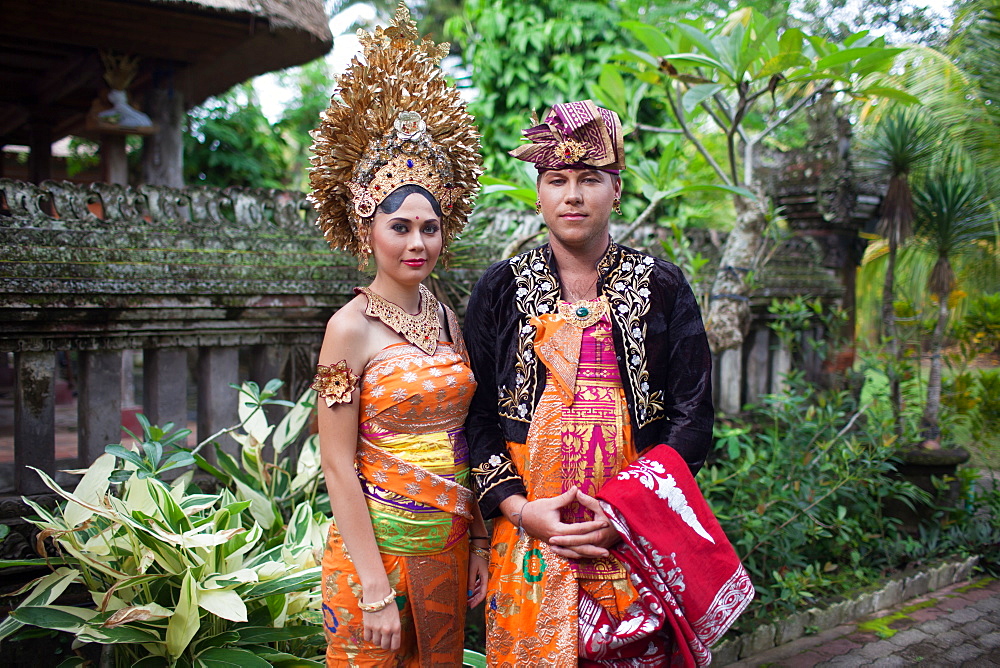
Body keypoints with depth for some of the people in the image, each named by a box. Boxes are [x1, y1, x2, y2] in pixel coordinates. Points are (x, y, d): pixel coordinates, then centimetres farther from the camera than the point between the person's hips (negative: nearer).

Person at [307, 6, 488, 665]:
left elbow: (463, 439, 9)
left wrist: (478, 543, 6)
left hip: (450, 547, 6)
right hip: (377, 544, -6)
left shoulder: (447, 318, 4)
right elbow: (339, 466, -14)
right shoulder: (352, 326, -13)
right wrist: (375, 590, -16)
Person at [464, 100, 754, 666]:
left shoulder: (664, 287, 1)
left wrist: (628, 511, -13)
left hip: (637, 535, 0)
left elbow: (694, 414, -2)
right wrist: (520, 508, -12)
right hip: (529, 529, 1)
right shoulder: (501, 289, 3)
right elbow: (478, 415, 2)